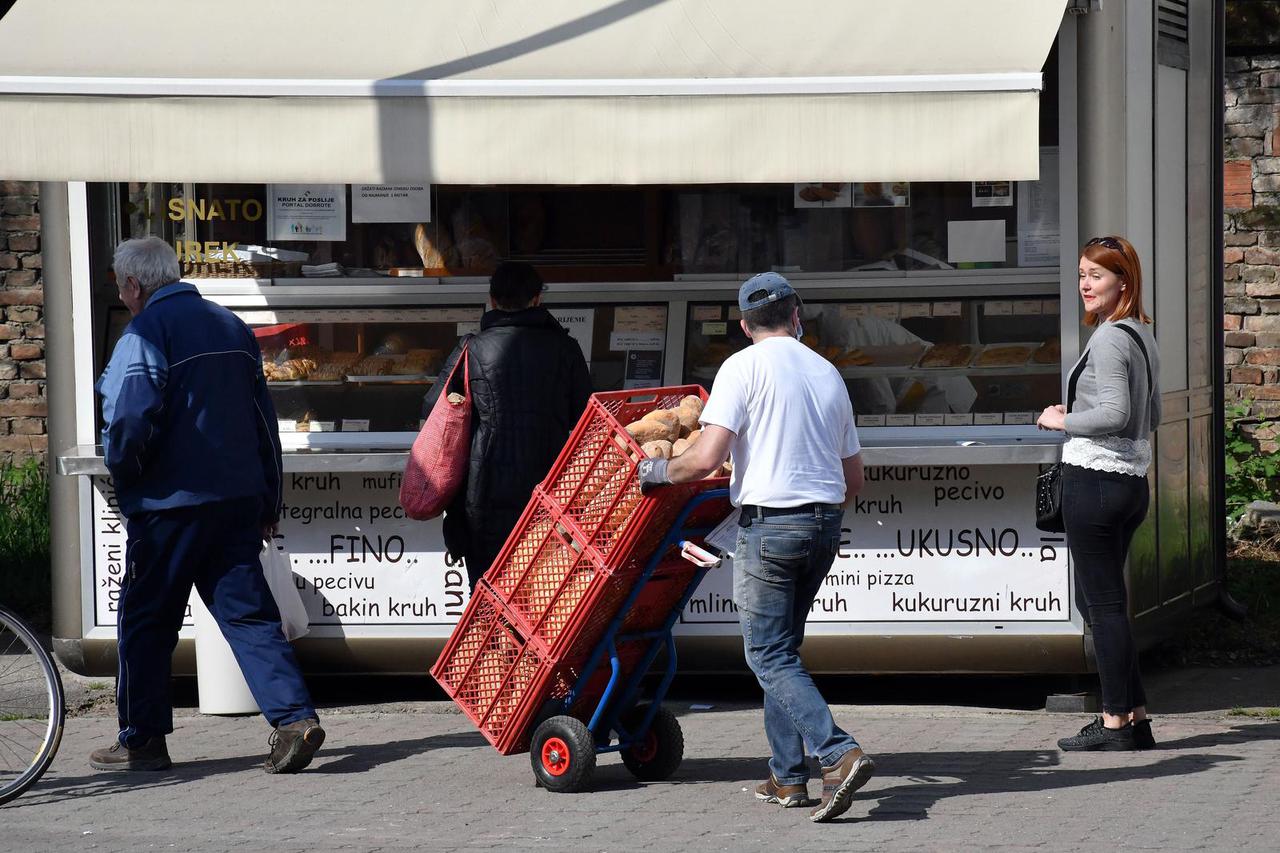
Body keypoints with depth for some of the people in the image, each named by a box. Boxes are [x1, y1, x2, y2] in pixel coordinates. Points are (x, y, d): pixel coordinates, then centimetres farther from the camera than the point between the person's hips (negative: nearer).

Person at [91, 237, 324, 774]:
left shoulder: (145, 335, -11)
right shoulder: (232, 327, 14)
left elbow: (131, 422, -20)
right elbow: (264, 422, 17)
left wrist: (122, 472, 0)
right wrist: (268, 505, 21)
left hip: (171, 503, -6)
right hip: (239, 500, 6)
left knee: (145, 620, 6)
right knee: (248, 613, 5)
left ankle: (141, 740, 12)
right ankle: (295, 718, -10)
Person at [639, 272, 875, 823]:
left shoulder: (745, 367, -5)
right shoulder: (827, 373, 13)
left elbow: (705, 460, -14)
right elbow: (854, 480, 18)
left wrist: (658, 471, 5)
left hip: (769, 524, -6)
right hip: (825, 526, 6)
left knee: (770, 656, -4)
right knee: (782, 649, 17)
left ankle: (839, 755, -20)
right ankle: (787, 777, 15)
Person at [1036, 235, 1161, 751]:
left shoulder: (1109, 339, -14)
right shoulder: (1142, 337, 15)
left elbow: (1115, 414, -23)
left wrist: (1061, 422, -9)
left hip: (1094, 480, -10)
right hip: (1132, 481, 10)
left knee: (1104, 602, -3)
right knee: (1097, 598, 17)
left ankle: (1116, 722, 1)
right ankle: (1135, 718, 18)